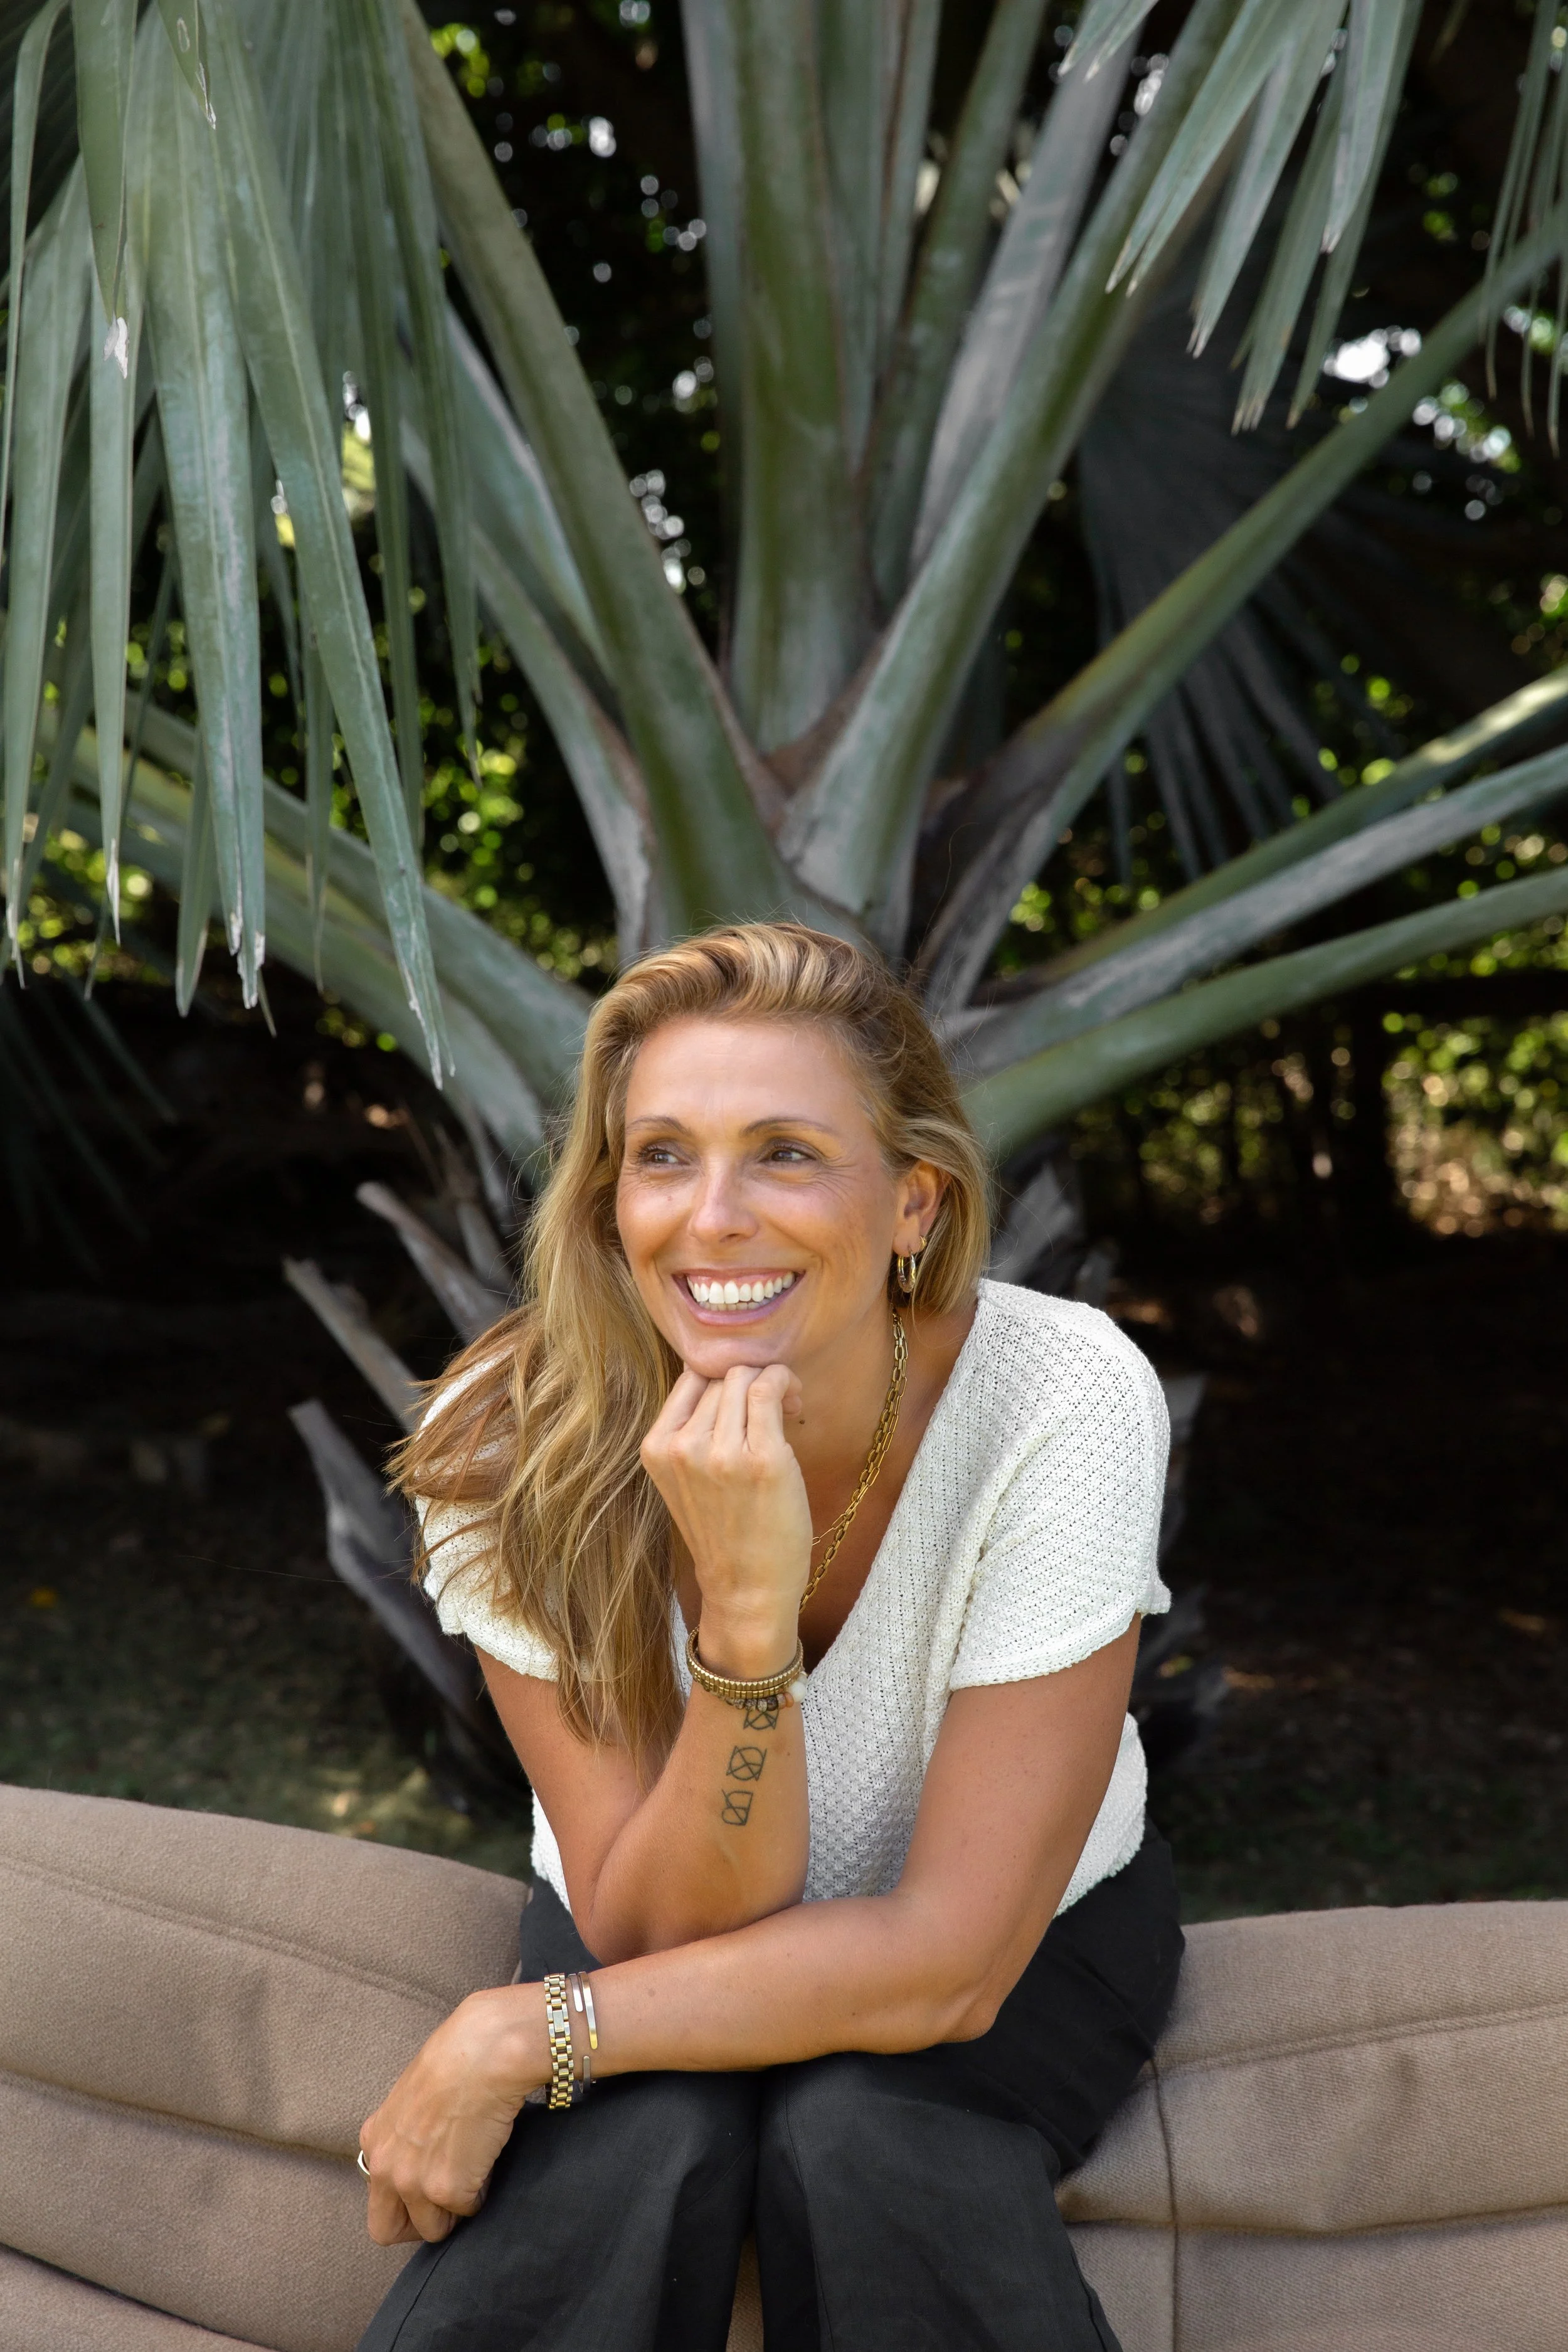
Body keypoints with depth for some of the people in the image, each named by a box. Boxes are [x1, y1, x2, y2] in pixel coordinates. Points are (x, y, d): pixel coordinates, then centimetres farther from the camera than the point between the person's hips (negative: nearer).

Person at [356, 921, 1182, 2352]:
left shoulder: (1065, 1402, -30)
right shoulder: (511, 1443, -25)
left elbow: (949, 1958, -28)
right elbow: (665, 1934, -25)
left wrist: (519, 2037, -29)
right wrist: (745, 1604, -41)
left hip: (1026, 1940, -1)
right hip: (657, 1920, 1)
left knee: (857, 2139, -31)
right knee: (643, 2143, -30)